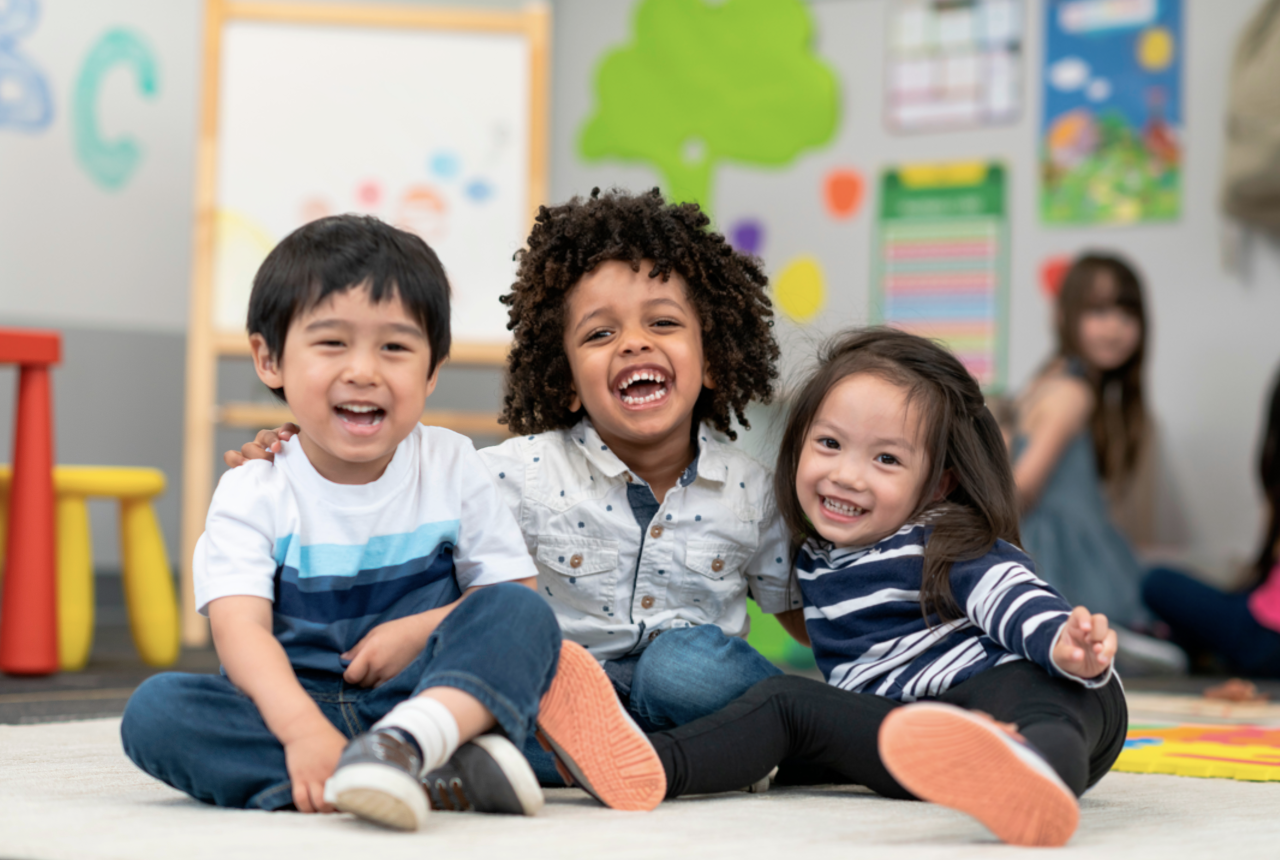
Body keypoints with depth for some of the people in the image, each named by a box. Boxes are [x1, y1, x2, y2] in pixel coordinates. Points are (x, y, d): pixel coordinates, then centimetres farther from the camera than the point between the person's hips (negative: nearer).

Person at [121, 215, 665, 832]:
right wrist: (300, 728, -36)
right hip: (299, 699, -1)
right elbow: (239, 629, -17)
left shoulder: (452, 469, 4)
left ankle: (407, 741, -51)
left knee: (525, 616, -22)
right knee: (154, 710, -28)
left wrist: (422, 630, -13)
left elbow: (513, 592, 6)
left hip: (432, 690, 1)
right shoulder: (253, 493, -3)